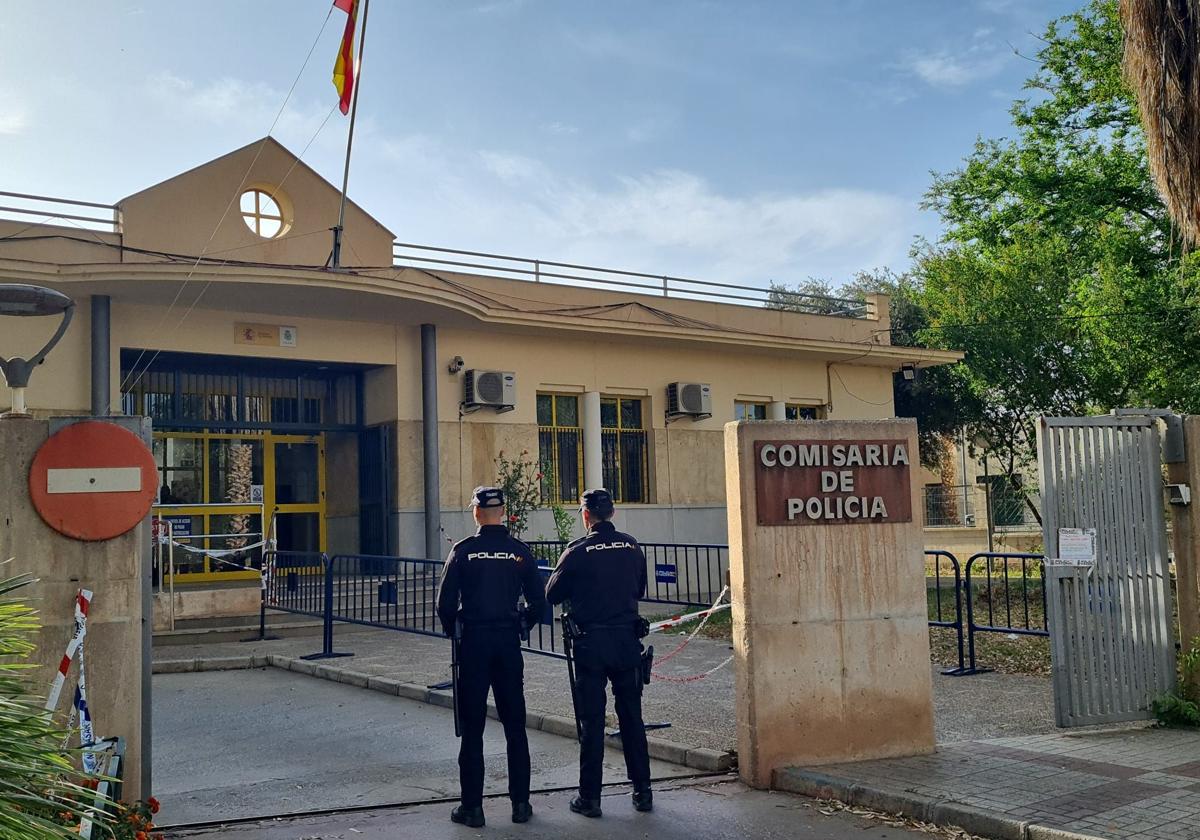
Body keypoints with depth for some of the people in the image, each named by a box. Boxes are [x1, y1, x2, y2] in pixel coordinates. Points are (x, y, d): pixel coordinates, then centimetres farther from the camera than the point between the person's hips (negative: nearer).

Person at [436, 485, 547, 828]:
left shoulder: (464, 550, -6)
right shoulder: (520, 551, 0)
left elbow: (445, 602, -8)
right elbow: (538, 603, 1)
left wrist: (453, 632, 10)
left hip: (473, 642, -2)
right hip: (509, 644, 2)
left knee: (472, 728, 5)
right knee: (515, 726, 10)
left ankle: (472, 806, 8)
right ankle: (521, 803, 15)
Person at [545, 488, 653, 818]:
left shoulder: (578, 550, -11)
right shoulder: (632, 546, 1)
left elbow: (552, 594, -3)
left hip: (591, 642, -3)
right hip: (627, 641, 3)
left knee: (592, 721, 4)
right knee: (632, 717, 12)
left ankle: (590, 797, 9)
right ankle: (642, 791, 18)